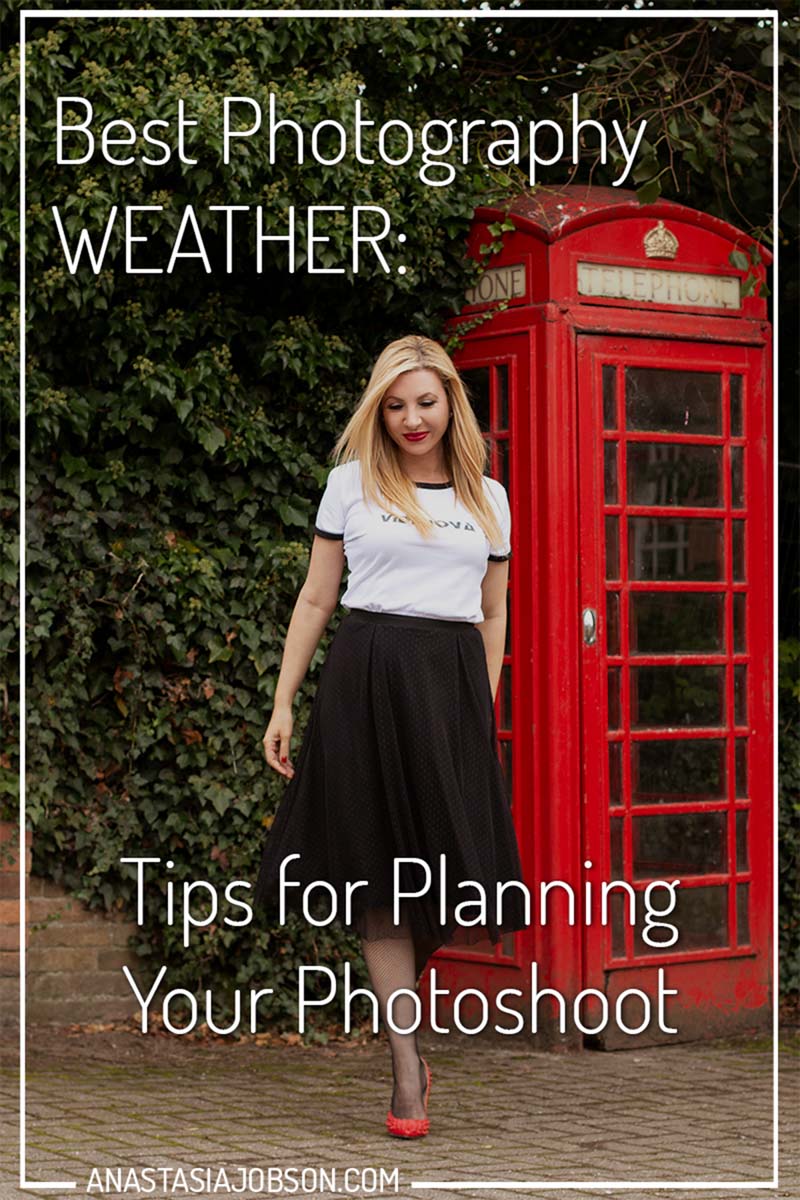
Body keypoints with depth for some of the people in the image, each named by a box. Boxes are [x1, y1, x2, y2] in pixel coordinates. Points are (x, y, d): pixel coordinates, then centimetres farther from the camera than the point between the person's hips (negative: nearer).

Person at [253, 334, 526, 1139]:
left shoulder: (488, 499, 14)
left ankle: (397, 1003, 23)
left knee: (454, 874, -4)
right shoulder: (351, 485, 8)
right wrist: (282, 705, 3)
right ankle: (407, 1067, 1)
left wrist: (484, 709, 12)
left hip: (453, 687, 2)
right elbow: (315, 600, 8)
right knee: (384, 875, -2)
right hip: (366, 680, -2)